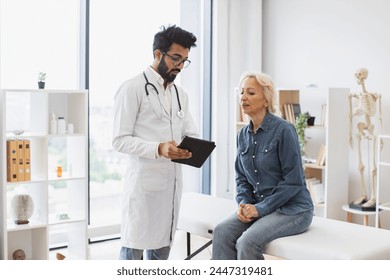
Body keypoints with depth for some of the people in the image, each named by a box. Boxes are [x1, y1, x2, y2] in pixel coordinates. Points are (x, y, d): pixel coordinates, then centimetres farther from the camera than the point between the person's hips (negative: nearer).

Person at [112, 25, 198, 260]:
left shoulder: (181, 94, 15)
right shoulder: (133, 88, -7)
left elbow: (191, 134, 15)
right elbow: (120, 140, -12)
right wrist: (158, 149, -26)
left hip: (172, 181, 7)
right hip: (143, 182, -7)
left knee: (162, 246, 13)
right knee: (134, 248, 0)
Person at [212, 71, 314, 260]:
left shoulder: (283, 130, -14)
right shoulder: (243, 135, 7)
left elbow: (293, 181, -16)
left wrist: (261, 208, -17)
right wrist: (243, 204, -6)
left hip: (292, 209, -6)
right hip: (259, 207, 6)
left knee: (247, 242, -28)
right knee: (221, 232, -19)